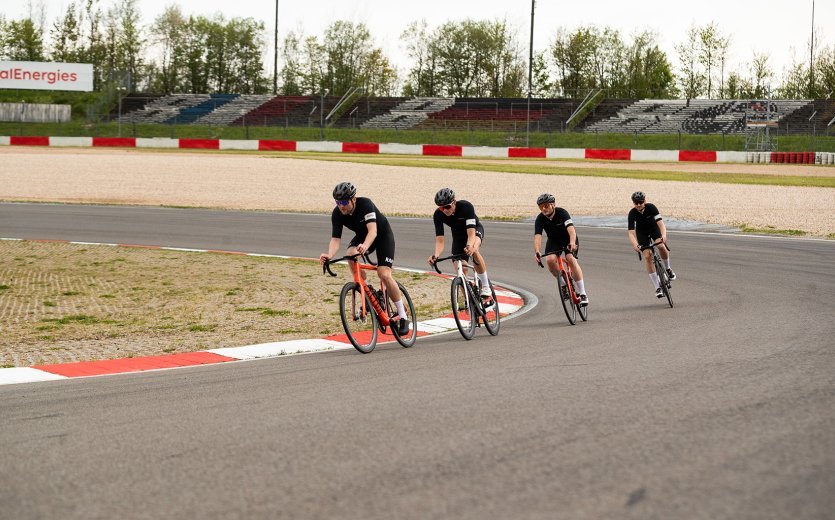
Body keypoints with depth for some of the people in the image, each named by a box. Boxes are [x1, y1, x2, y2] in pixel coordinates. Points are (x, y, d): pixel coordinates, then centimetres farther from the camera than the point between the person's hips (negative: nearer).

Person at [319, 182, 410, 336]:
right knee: (351, 255, -30)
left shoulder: (365, 204, -34)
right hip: (362, 236, 4)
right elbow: (335, 238, -27)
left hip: (383, 234, -4)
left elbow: (373, 230, -45)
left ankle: (403, 316, -6)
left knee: (384, 274, -19)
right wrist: (330, 255, -48)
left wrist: (365, 246, -66)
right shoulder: (337, 214, -21)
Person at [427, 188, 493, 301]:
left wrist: (469, 246, -65)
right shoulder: (438, 215, -28)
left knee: (474, 251, -38)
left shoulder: (466, 207, -37)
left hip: (475, 229, -4)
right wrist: (436, 255, -53)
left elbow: (471, 233, -44)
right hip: (458, 234, 4)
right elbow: (439, 240, -33)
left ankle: (485, 286, -24)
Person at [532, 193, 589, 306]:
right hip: (553, 242, 3)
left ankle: (583, 294, -22)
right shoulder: (540, 219, -20)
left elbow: (571, 228, -42)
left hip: (569, 240, -3)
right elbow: (537, 236, -31)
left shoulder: (562, 213, -28)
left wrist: (572, 243, -61)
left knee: (571, 259, -28)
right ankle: (564, 284, 0)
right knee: (550, 260, -26)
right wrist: (537, 251, -49)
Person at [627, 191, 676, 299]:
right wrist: (635, 245, -51)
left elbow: (660, 223, -36)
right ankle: (658, 287, -8)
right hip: (642, 232, 0)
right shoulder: (632, 214, -27)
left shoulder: (651, 207, -28)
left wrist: (664, 235, -55)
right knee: (647, 256, -13)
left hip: (654, 228, 0)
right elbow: (631, 233, -32)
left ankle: (668, 268, 2)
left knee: (661, 246, -29)